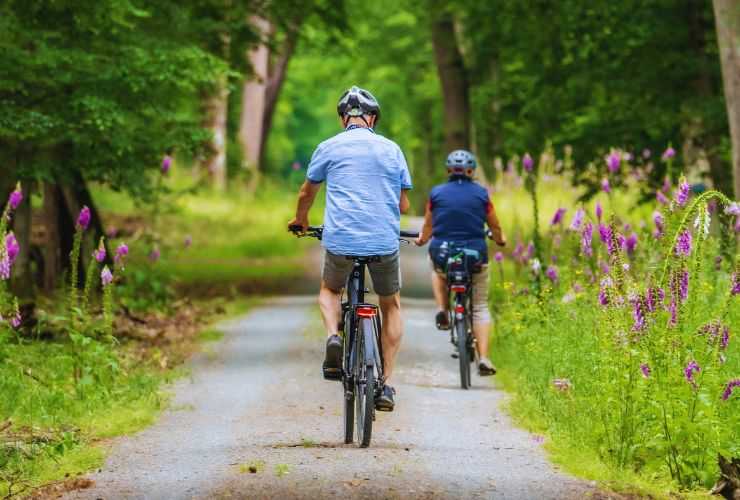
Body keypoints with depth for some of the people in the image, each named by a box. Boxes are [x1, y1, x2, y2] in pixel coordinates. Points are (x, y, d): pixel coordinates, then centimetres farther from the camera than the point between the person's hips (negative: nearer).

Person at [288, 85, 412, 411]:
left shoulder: (329, 148, 6)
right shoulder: (391, 149, 9)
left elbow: (306, 193, 20)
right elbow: (403, 205, 13)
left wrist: (300, 220, 41)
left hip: (340, 241, -1)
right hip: (385, 241, 1)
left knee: (329, 290, 29)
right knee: (391, 306, 22)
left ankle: (333, 336, -3)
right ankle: (386, 384, 13)